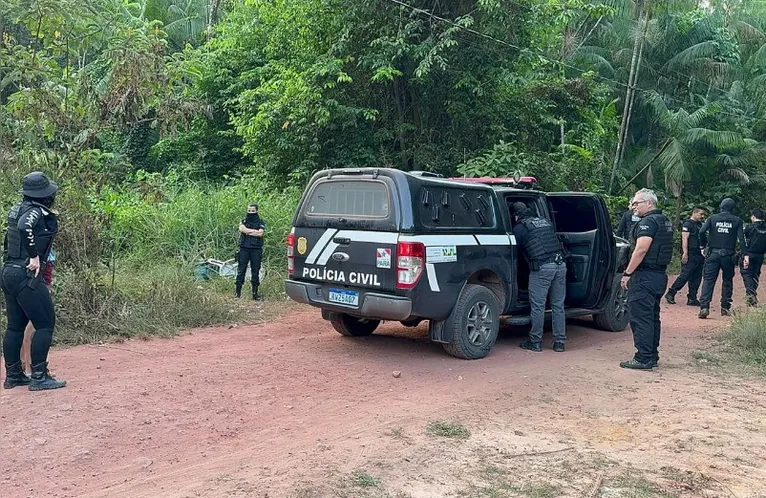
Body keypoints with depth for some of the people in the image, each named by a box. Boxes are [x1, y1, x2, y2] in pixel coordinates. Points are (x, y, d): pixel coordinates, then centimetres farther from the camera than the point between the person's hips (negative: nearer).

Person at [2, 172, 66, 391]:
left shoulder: (18, 209, 14)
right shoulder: (37, 211, -12)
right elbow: (24, 227, -33)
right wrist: (35, 256, -25)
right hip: (25, 276, -9)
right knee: (45, 324, -3)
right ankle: (39, 377, -2)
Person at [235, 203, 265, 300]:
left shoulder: (260, 222, 8)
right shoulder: (243, 221, 12)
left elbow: (260, 234, -9)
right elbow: (242, 229, -10)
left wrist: (247, 231, -7)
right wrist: (255, 231, -8)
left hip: (256, 249, 0)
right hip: (244, 249, 1)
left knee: (255, 271, 3)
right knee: (241, 270, -1)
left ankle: (255, 293, 8)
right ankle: (238, 292, 3)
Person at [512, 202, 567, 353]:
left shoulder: (519, 228, 3)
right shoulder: (545, 222, 21)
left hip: (542, 268, -6)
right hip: (560, 265, 6)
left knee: (538, 306, 3)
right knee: (558, 305, 11)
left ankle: (535, 342, 10)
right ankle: (559, 342, 15)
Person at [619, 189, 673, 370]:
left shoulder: (648, 222, -14)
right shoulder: (665, 221, 18)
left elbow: (641, 250, -22)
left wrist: (627, 273, -18)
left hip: (645, 276, -10)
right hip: (660, 274, 10)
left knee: (640, 318, -6)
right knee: (652, 317, 15)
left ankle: (643, 359, -5)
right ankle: (652, 356, 21)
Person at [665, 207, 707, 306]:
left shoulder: (700, 225, 20)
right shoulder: (687, 224, -6)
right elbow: (684, 239, -14)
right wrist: (685, 253, -21)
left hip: (700, 256, 9)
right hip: (690, 256, -9)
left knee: (697, 278, 7)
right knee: (685, 276, -9)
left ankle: (692, 299, 11)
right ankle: (670, 294, 0)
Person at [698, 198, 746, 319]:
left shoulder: (713, 218, 3)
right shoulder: (737, 221, 3)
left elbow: (701, 232, -9)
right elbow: (741, 238, -5)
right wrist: (745, 255, -6)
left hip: (713, 254, 0)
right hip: (728, 255, 1)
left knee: (708, 280, -2)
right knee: (727, 280, 15)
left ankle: (704, 307, -16)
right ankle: (725, 307, 17)